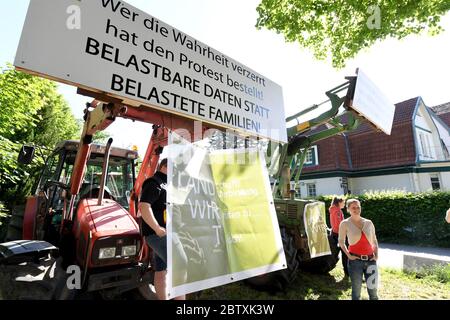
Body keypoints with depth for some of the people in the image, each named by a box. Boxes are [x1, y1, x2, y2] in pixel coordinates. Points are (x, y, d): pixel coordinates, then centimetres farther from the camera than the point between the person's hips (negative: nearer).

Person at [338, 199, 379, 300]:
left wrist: (376, 254, 4)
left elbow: (374, 240, 15)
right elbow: (341, 241, 1)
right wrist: (348, 255, -9)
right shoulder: (345, 223, -5)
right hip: (355, 260, -3)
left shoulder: (368, 223, 5)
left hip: (370, 260, 3)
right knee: (356, 290, 8)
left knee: (373, 288, 14)